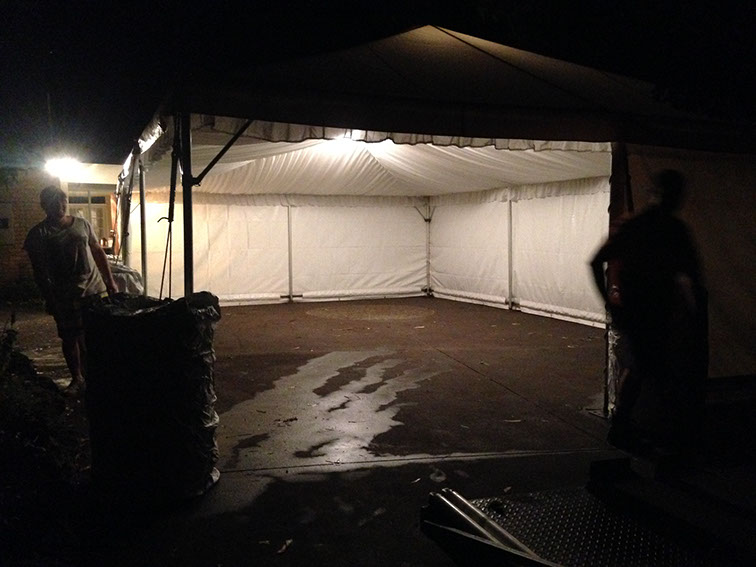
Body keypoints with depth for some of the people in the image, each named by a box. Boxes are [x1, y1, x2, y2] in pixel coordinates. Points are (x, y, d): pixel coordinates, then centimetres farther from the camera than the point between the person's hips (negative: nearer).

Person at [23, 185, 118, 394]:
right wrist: (49, 298, -9)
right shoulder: (39, 234, -2)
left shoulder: (82, 224, 9)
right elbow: (39, 270, -5)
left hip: (94, 289, 3)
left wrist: (110, 280, 11)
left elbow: (98, 252, 15)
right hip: (64, 296, -2)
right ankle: (77, 378, 22)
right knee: (69, 338, 6)